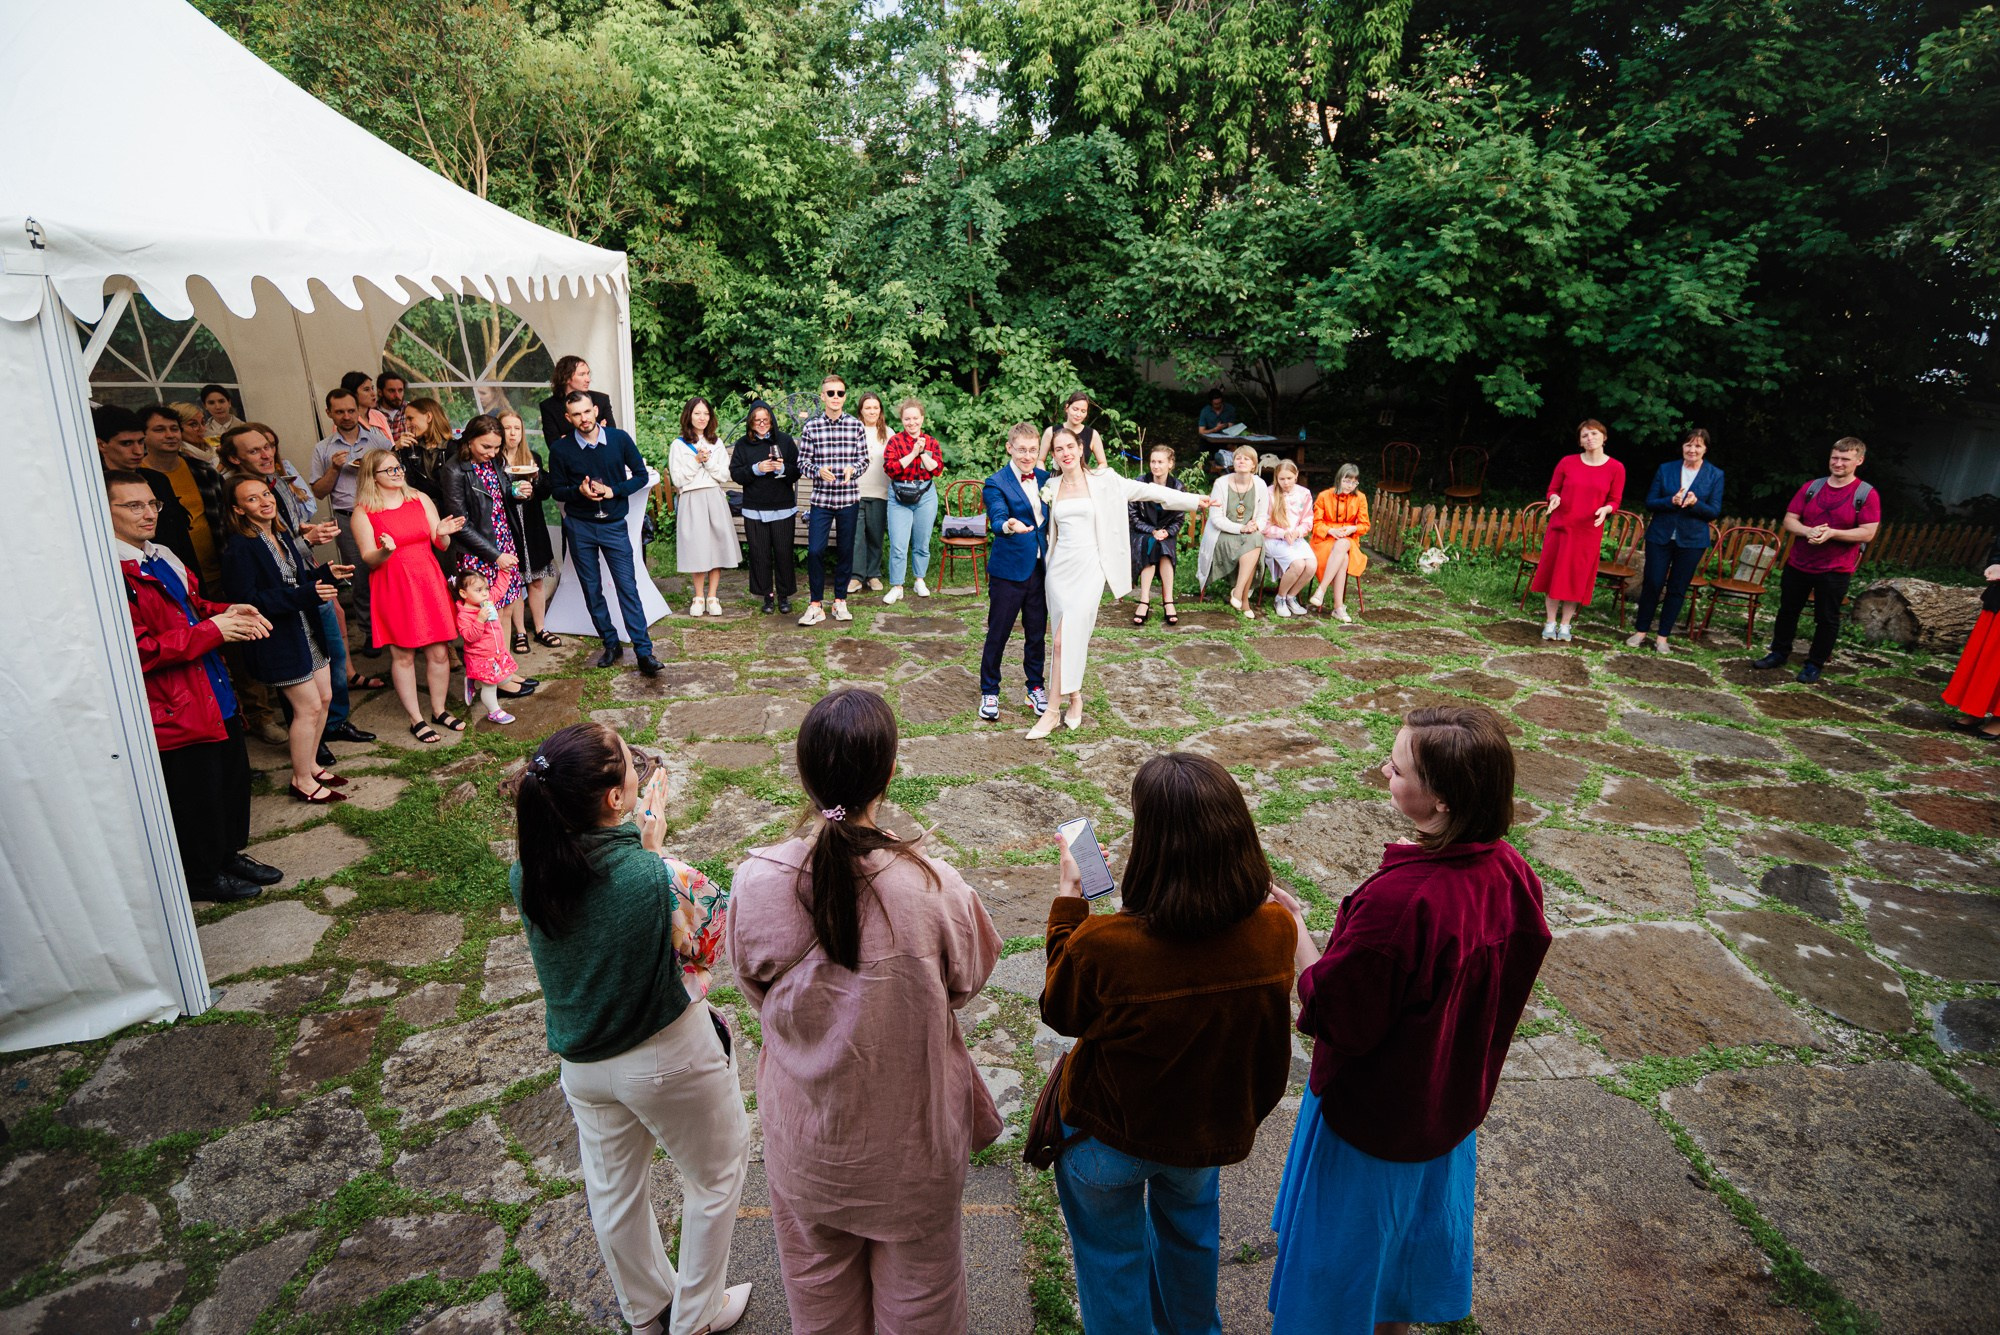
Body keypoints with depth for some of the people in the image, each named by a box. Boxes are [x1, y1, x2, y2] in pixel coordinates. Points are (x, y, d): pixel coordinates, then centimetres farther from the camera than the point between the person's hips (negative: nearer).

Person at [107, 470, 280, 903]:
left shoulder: (163, 558, 11)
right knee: (195, 798, 8)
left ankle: (229, 855, 40)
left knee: (234, 779, 21)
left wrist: (227, 612, 3)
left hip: (218, 700, 9)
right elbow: (136, 650, -25)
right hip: (175, 712, -9)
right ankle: (202, 877, 28)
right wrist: (212, 630, -21)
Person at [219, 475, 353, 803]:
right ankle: (302, 781, 13)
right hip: (278, 640, -8)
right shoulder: (239, 548, -17)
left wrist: (325, 574, 0)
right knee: (309, 707, -3)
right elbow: (249, 600, -23)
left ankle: (310, 765, 32)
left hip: (308, 631, 9)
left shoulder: (282, 533, 9)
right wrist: (307, 594, -29)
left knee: (324, 698, 14)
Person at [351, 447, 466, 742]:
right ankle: (416, 719, 13)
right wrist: (385, 551, -27)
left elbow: (441, 546, 7)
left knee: (438, 651, 4)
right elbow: (369, 559, -6)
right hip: (393, 588, -2)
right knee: (402, 655, 3)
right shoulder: (363, 512, -2)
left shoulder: (420, 499, 6)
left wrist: (442, 534, -15)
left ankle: (440, 710, 21)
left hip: (428, 582, 3)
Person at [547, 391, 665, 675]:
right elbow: (556, 490, 2)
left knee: (628, 587, -5)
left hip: (614, 524, -1)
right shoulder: (560, 448, -4)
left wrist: (614, 491, -14)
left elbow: (641, 475, 2)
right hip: (579, 526, 1)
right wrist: (578, 491, -19)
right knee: (592, 589, 8)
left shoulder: (619, 438, -5)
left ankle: (644, 651, -4)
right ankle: (610, 644, 21)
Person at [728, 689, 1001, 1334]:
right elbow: (966, 980, -10)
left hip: (806, 1140, 2)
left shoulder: (756, 881, -25)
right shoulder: (929, 884, -29)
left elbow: (755, 991, -7)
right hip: (912, 1133, -1)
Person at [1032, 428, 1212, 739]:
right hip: (1060, 566, 4)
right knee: (1064, 638, 6)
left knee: (1065, 639, -11)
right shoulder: (1051, 489, 10)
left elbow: (1147, 490, 2)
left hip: (1089, 567, -4)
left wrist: (1193, 500, 2)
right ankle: (1074, 696, 25)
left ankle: (1053, 711, -4)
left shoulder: (1103, 480, -1)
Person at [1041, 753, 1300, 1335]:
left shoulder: (1103, 944, -38)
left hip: (1107, 1136, -4)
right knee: (1189, 1227, 36)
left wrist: (1069, 901, -9)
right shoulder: (1276, 930, -25)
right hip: (1213, 1129, 5)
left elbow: (1060, 1012, -15)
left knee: (1113, 1254, 26)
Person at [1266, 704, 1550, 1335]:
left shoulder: (1398, 898, -40)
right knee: (1418, 1215, 32)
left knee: (1349, 1243, 20)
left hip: (1373, 1111, -7)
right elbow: (1506, 984, 1)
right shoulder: (1510, 872, -15)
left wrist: (1294, 928, -18)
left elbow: (1336, 1016, -27)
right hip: (1455, 1096, 7)